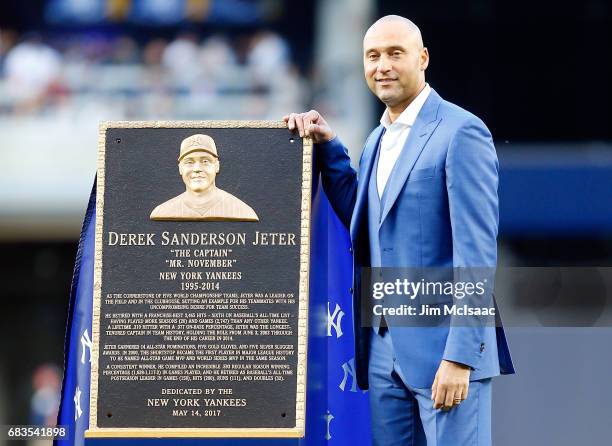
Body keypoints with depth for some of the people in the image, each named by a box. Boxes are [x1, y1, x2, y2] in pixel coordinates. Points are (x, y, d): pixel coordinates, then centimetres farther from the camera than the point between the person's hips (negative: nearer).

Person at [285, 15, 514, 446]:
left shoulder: (460, 132, -9)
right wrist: (328, 148, 12)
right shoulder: (379, 140, 18)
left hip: (444, 346, -8)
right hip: (384, 348, 8)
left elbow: (476, 249, -14)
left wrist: (461, 356, -19)